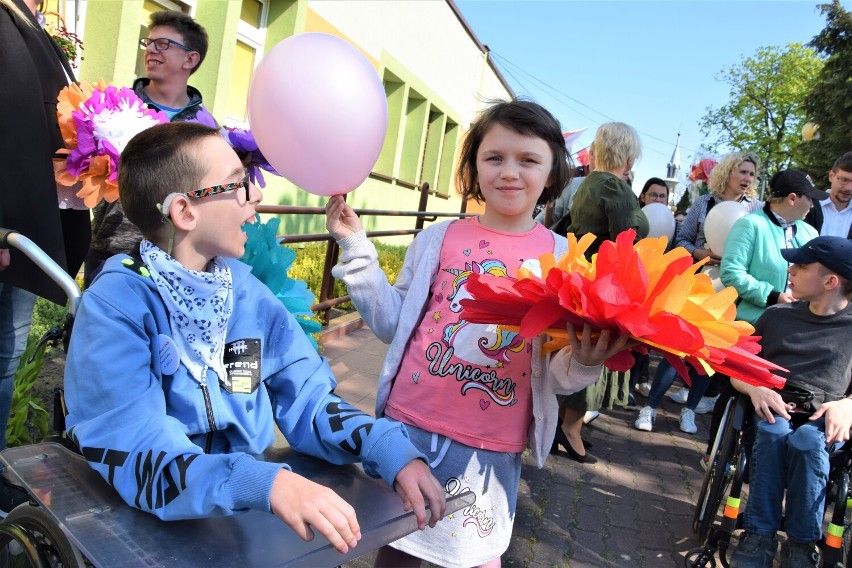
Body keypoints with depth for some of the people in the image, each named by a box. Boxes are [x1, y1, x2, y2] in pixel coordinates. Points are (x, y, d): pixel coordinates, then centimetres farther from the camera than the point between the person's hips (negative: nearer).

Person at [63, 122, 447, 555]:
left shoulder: (247, 292, 0)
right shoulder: (115, 307, -16)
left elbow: (305, 398, 0)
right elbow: (133, 456, -26)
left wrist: (393, 452, -15)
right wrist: (266, 483, -40)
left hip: (247, 518, 5)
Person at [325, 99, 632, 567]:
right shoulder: (438, 238, -1)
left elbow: (556, 376, -1)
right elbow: (394, 324, 2)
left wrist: (584, 362, -23)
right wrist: (356, 248, -1)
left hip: (490, 448, 0)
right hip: (410, 427, 1)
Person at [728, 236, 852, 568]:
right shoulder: (776, 316, 13)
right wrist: (756, 389, -10)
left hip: (824, 418, -1)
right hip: (773, 410, 1)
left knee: (806, 441, -36)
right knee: (774, 433, -35)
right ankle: (759, 534, -26)